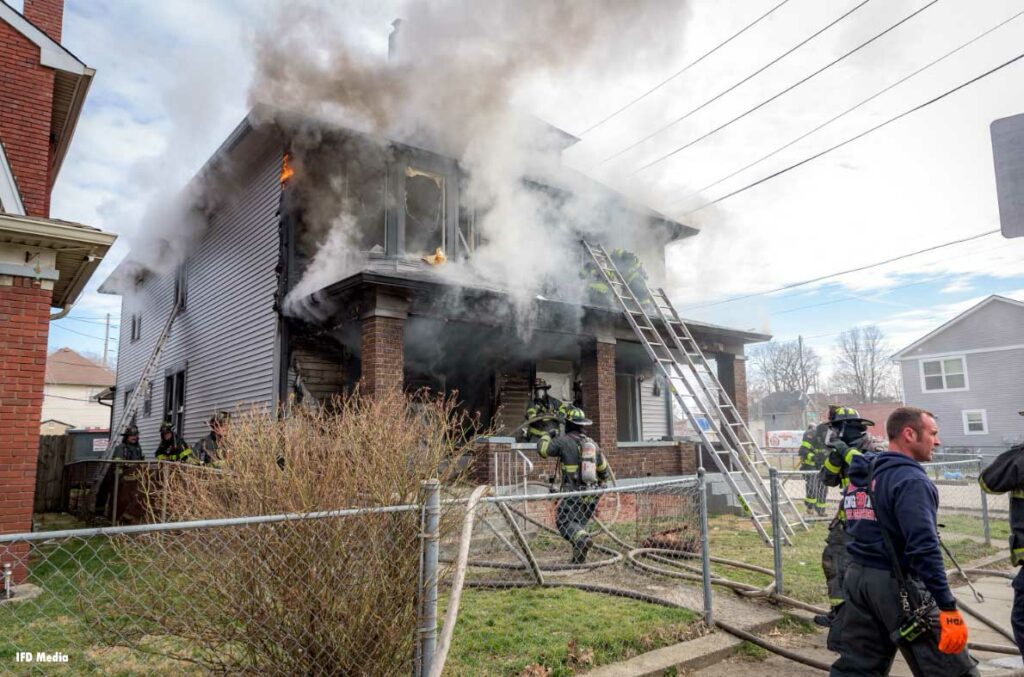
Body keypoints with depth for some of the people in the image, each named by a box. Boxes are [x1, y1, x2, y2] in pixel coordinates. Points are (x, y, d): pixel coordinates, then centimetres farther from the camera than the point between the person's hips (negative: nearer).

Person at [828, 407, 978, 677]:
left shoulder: (860, 475, 11)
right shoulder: (911, 480, -16)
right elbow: (924, 549, -23)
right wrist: (948, 607, -21)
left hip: (857, 577, 8)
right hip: (897, 585, -8)